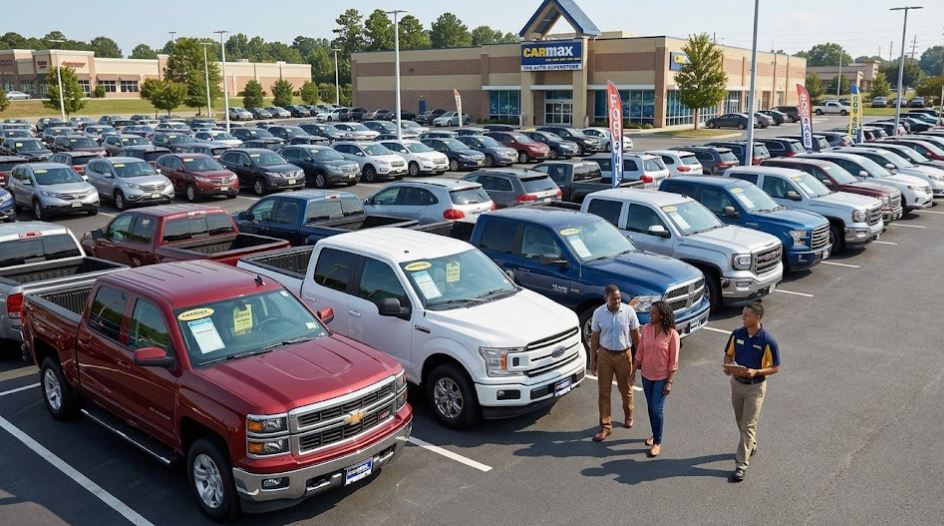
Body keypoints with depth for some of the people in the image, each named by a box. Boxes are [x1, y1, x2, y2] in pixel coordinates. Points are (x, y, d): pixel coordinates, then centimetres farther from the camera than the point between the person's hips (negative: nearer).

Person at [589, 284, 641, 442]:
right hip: (604, 355, 0)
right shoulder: (598, 313, -8)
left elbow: (635, 334, -2)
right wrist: (592, 359, 1)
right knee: (604, 392, 3)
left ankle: (628, 415, 43)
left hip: (624, 355, 0)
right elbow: (594, 337, 0)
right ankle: (606, 426, 13)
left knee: (626, 389, 16)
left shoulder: (629, 311, -11)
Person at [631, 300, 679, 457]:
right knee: (650, 408, 16)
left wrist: (669, 382, -14)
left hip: (662, 377, -5)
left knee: (656, 409, -4)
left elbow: (673, 361, -13)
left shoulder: (672, 334, -17)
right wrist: (634, 372, 4)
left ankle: (658, 442, 12)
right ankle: (655, 434, 36)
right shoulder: (646, 329, -4)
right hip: (646, 375, 5)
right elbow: (639, 353, 4)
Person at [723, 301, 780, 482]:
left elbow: (775, 368, -11)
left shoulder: (768, 341, -19)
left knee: (748, 425, -3)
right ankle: (751, 445, 46)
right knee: (740, 421, 21)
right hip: (737, 383, 5)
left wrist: (755, 372, -26)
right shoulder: (737, 334, -5)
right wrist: (728, 366, -12)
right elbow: (728, 354, 9)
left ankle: (741, 464, 1)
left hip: (755, 387, -5)